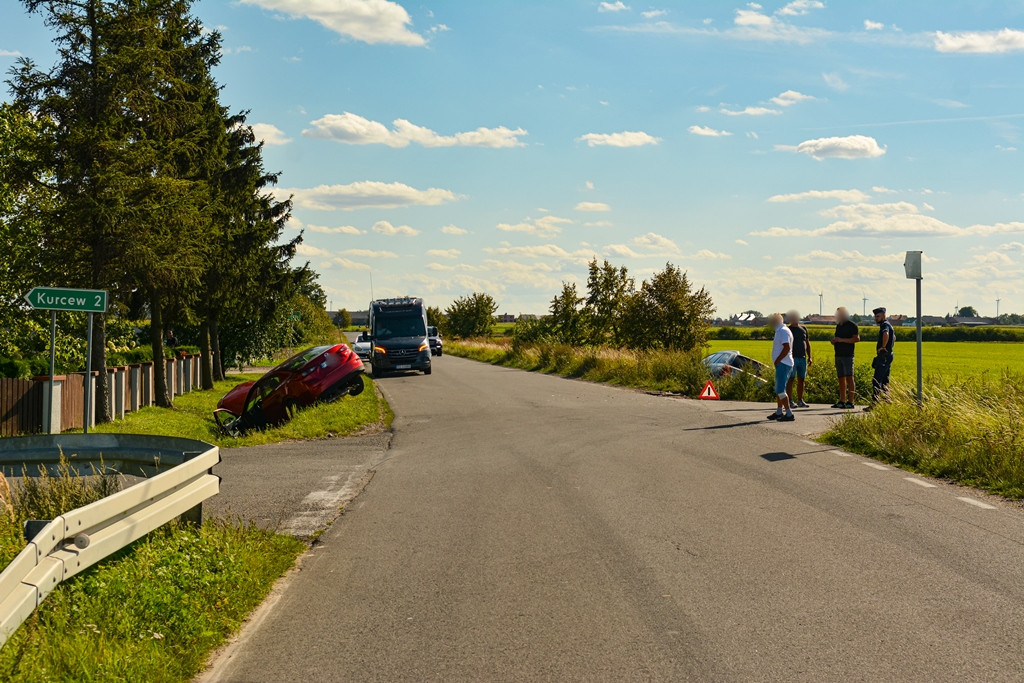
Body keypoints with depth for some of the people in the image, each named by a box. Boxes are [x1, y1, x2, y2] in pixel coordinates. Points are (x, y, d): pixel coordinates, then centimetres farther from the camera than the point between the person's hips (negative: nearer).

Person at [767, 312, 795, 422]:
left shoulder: (783, 331, -15)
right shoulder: (780, 331, 18)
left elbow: (786, 348, -24)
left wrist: (777, 360, -19)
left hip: (783, 364, -11)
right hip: (781, 364, 11)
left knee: (780, 390, -12)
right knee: (778, 389, 17)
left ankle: (789, 414, -12)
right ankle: (779, 412, 25)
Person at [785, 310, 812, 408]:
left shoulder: (803, 329, 15)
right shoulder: (788, 330, 0)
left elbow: (807, 343, 18)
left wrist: (809, 357, 11)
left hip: (802, 358, 5)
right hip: (792, 358, -5)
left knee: (801, 380, 8)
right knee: (791, 379, -7)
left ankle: (800, 401, 16)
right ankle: (790, 401, -5)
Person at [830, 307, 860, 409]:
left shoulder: (852, 325, -5)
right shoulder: (838, 326, 19)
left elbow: (857, 338, -15)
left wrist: (841, 340, -17)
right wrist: (834, 341, 6)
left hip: (848, 355, -8)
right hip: (838, 355, 8)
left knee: (849, 378, -11)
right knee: (841, 379, 8)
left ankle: (850, 402, -13)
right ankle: (842, 401, 10)